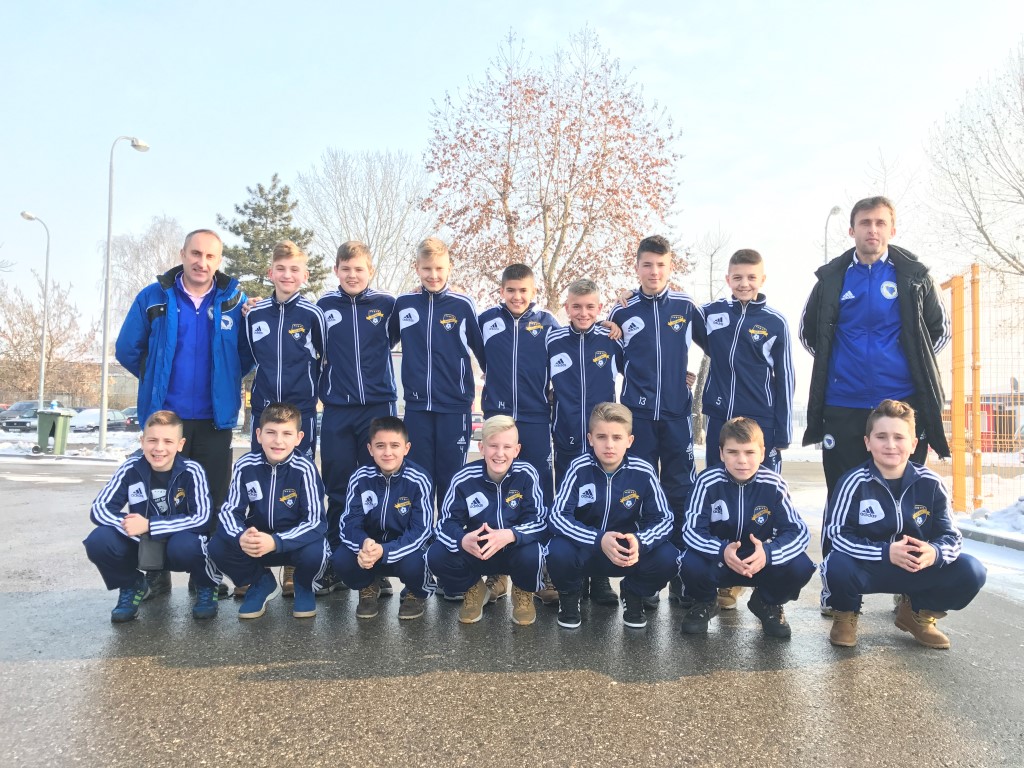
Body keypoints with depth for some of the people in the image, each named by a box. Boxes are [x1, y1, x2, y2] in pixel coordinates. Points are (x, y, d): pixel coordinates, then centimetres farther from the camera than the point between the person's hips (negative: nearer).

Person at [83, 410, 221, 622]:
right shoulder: (131, 469, -11)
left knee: (184, 546, -37)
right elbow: (99, 508, -12)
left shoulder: (191, 471, -18)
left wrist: (148, 525, -30)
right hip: (141, 546, 3)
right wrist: (129, 524, -32)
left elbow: (201, 518, -24)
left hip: (178, 542, -3)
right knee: (99, 540, -23)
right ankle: (132, 586, 8)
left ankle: (206, 588, -1)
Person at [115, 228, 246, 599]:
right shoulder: (153, 298, 0)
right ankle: (157, 576, 20)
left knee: (213, 499, 7)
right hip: (164, 416, 0)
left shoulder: (235, 300, 0)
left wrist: (223, 383, 3)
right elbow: (127, 350, 7)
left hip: (215, 419, 0)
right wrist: (158, 383, 12)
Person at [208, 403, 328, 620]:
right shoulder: (245, 465, -14)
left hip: (295, 540, -3)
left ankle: (304, 587, 6)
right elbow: (230, 510, -14)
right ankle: (261, 583, 9)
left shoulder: (304, 469, -22)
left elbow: (314, 521, -25)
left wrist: (275, 542, -41)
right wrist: (241, 537, -37)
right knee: (218, 547, -23)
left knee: (314, 552, -34)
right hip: (256, 539, 3)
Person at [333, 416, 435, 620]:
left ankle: (416, 594, 5)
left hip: (405, 548, -2)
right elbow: (349, 522, -13)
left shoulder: (419, 480, -18)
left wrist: (384, 551, -36)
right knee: (340, 559, -27)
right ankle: (368, 588, 10)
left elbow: (421, 530, -21)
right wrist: (363, 544, -37)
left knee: (412, 564, -35)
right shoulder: (360, 478, -11)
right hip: (369, 545, 2)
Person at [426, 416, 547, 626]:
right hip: (475, 552, 1)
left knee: (531, 555, -35)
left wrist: (510, 536, -41)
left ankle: (523, 593, 5)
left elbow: (538, 521, -19)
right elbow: (447, 522, -14)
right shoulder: (464, 478, -16)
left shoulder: (527, 475, -18)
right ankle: (474, 589, 10)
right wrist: (462, 540, -39)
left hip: (515, 551, -1)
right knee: (436, 555, -24)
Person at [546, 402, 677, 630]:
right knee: (558, 552, -33)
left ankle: (633, 595, 8)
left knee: (667, 557, -25)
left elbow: (664, 519, -12)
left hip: (628, 553, 1)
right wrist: (599, 540, -36)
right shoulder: (580, 468, -17)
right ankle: (569, 596, 3)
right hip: (584, 548, -1)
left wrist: (640, 542, -33)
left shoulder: (643, 472, -14)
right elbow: (558, 516, -21)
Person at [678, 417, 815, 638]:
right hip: (717, 561, -1)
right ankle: (705, 603, 6)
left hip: (762, 561, 2)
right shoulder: (708, 481, -19)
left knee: (800, 566, -26)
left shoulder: (774, 484, -16)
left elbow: (798, 530, -17)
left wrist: (768, 552, -38)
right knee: (691, 564, -33)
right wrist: (721, 551, -41)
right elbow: (691, 529, -22)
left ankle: (768, 603, 10)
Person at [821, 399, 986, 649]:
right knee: (838, 567, -36)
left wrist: (935, 553, -30)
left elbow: (951, 536, -6)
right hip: (866, 567, -3)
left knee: (970, 571, -18)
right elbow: (837, 533, -20)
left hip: (916, 569, 4)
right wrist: (886, 552, -33)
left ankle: (918, 613, 13)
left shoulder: (930, 483, -8)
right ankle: (845, 614, 4)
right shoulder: (855, 482, -17)